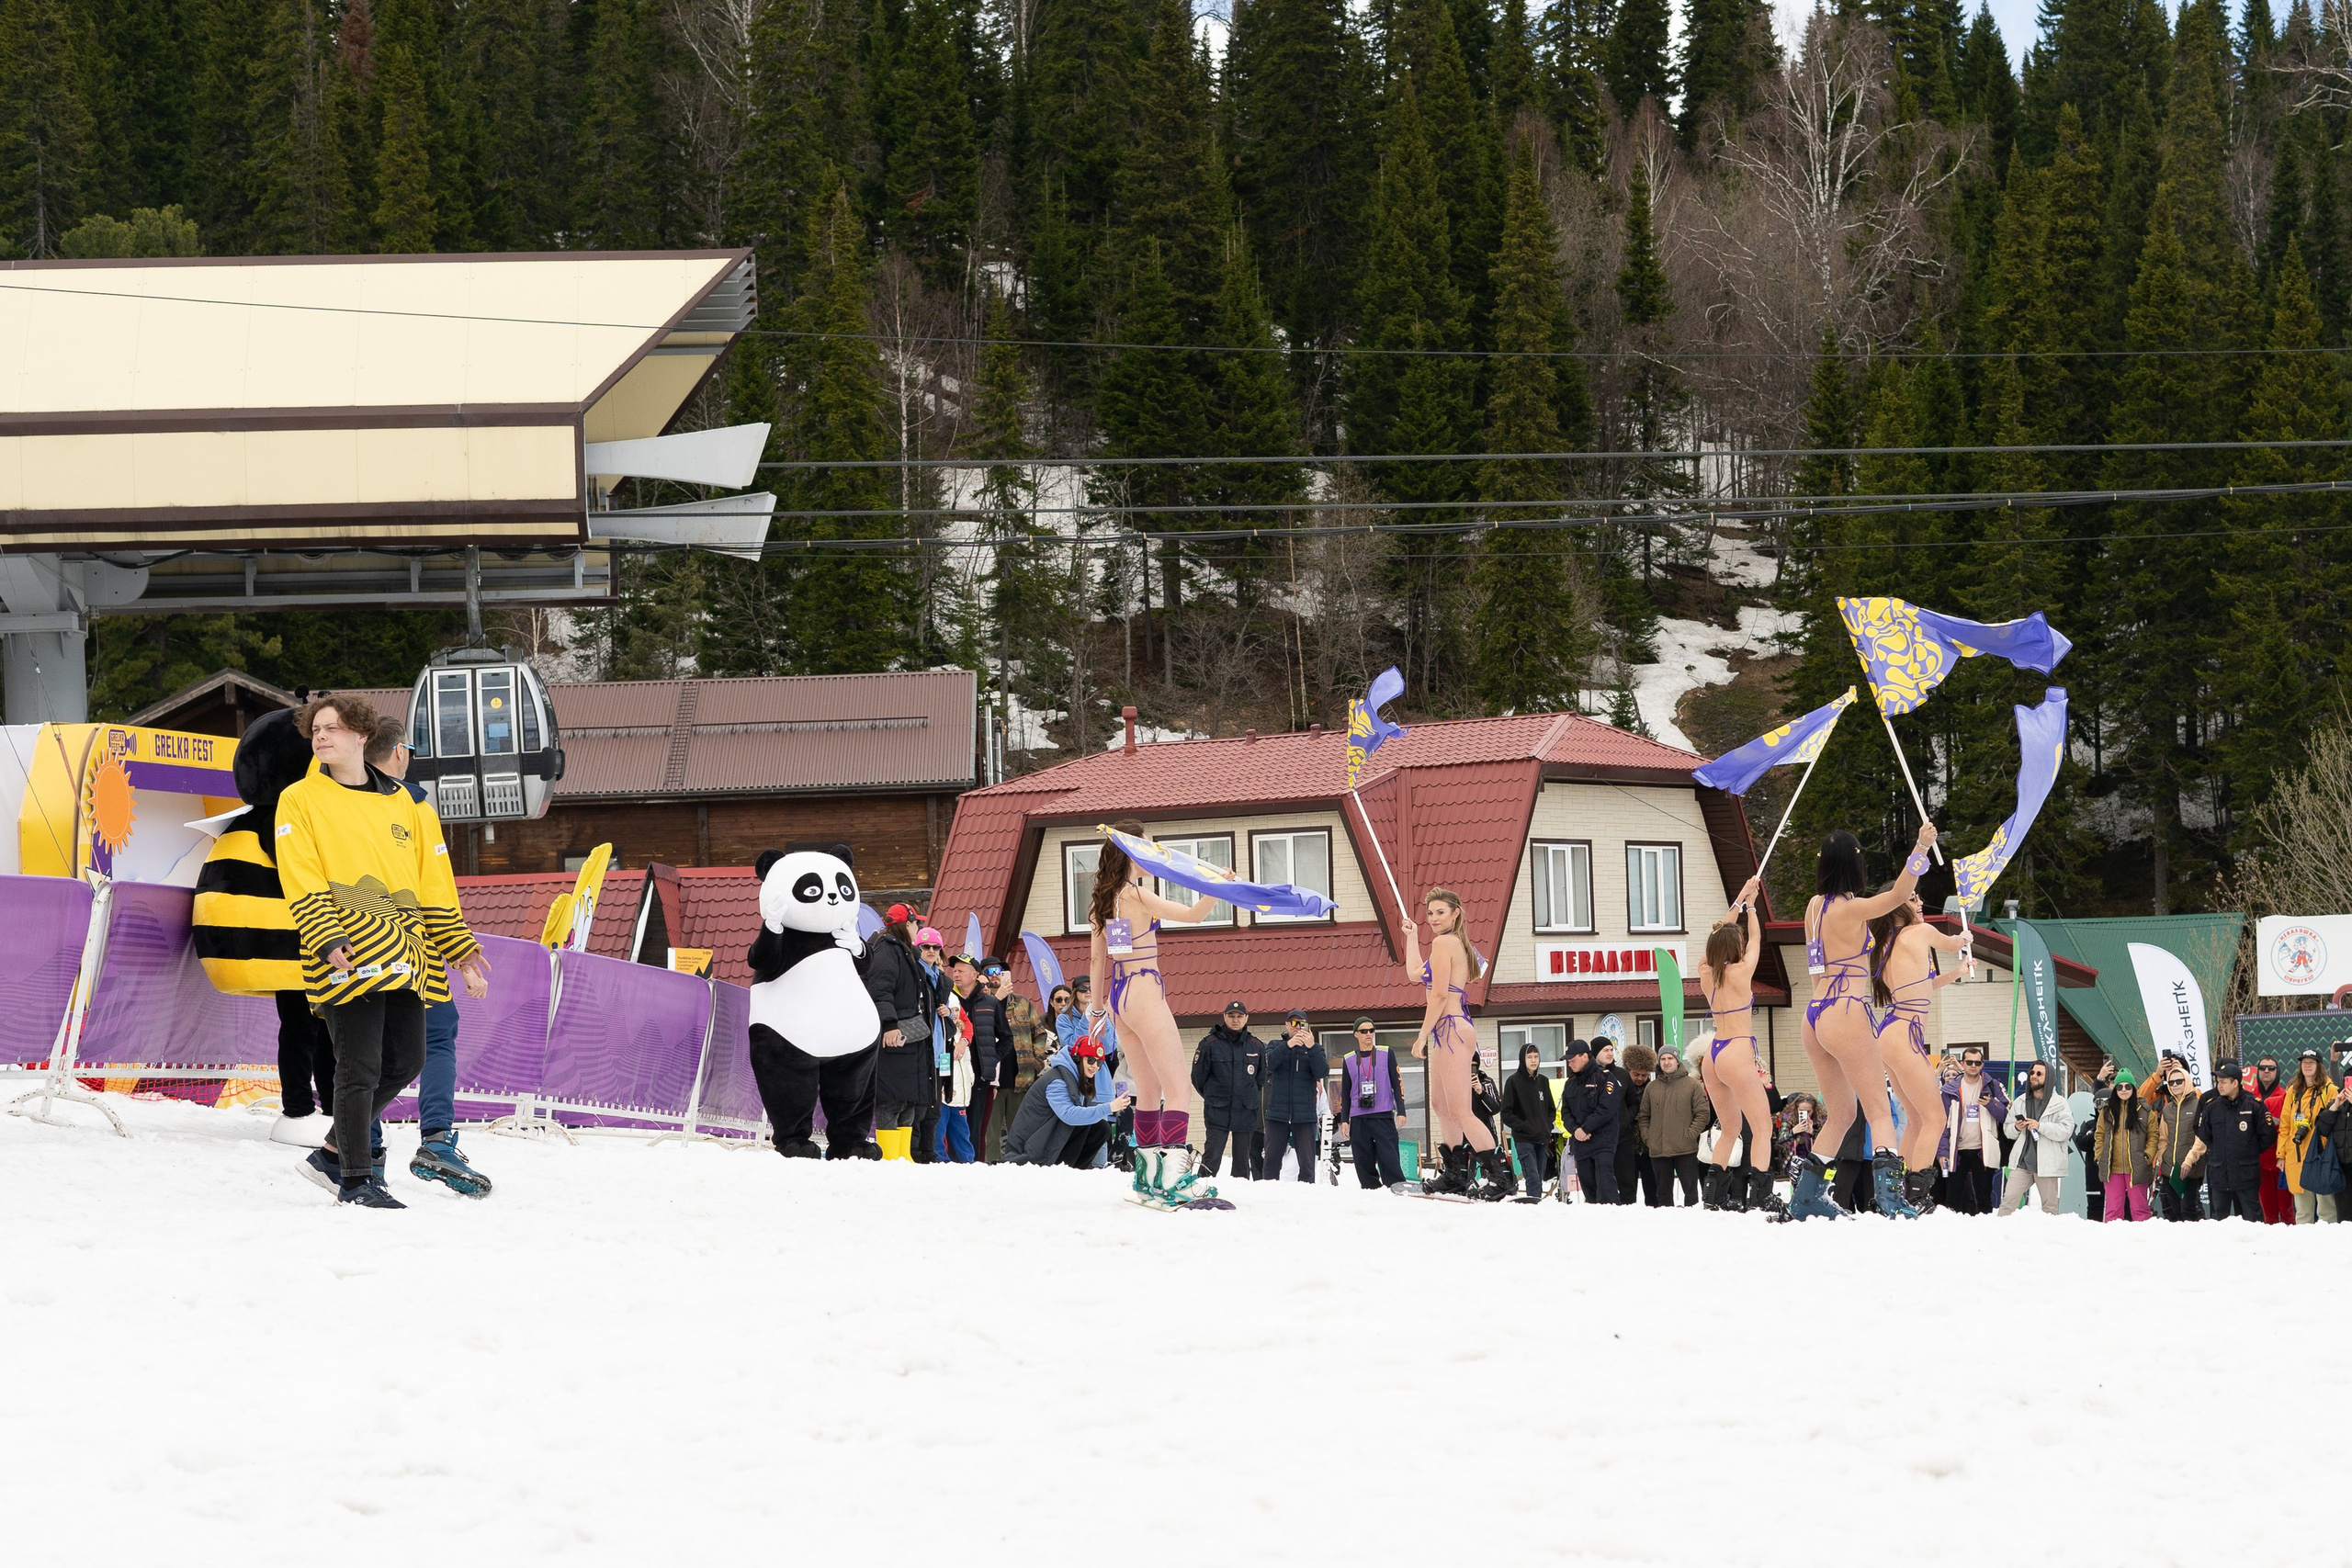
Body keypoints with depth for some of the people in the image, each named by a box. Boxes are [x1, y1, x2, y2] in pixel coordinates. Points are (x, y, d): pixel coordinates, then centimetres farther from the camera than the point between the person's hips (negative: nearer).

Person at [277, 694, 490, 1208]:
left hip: (404, 956, 6)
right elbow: (303, 883, -8)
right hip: (348, 957, -6)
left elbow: (433, 883, 19)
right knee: (360, 1068, -6)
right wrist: (329, 941, -21)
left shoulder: (402, 804, 17)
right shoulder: (300, 800, 3)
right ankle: (356, 1179, 5)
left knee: (405, 1061, 9)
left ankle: (333, 1153, 25)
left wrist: (460, 949, 14)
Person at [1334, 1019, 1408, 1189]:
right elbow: (1345, 1092, 16)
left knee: (1389, 1160, -13)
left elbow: (1397, 1084, 6)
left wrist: (1401, 1111, -2)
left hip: (1383, 1117, -3)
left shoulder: (1386, 1054, 7)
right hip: (1358, 1120, 3)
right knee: (1364, 1164, -1)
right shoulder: (1348, 1060, 14)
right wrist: (1344, 1120, 9)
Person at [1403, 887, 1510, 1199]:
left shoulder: (1443, 942, -11)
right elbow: (1415, 974, 29)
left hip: (1450, 1029, -11)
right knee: (1440, 1105, 21)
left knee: (1460, 1111, -14)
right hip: (1452, 1030, 11)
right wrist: (1412, 936, 36)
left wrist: (1422, 1037, -13)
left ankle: (1500, 1176, -19)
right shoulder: (1457, 943, 18)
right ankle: (1455, 1174, 29)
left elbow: (1438, 994, -17)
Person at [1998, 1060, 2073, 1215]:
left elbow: (2066, 1130, -12)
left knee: (2050, 1206, 3)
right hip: (2022, 1162, 4)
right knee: (2009, 1200, -6)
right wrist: (2016, 1128, -7)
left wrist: (2041, 1126, -20)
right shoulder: (2020, 1102, 13)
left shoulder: (2059, 1103, -2)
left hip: (2046, 1165, -4)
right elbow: (2007, 1129, 17)